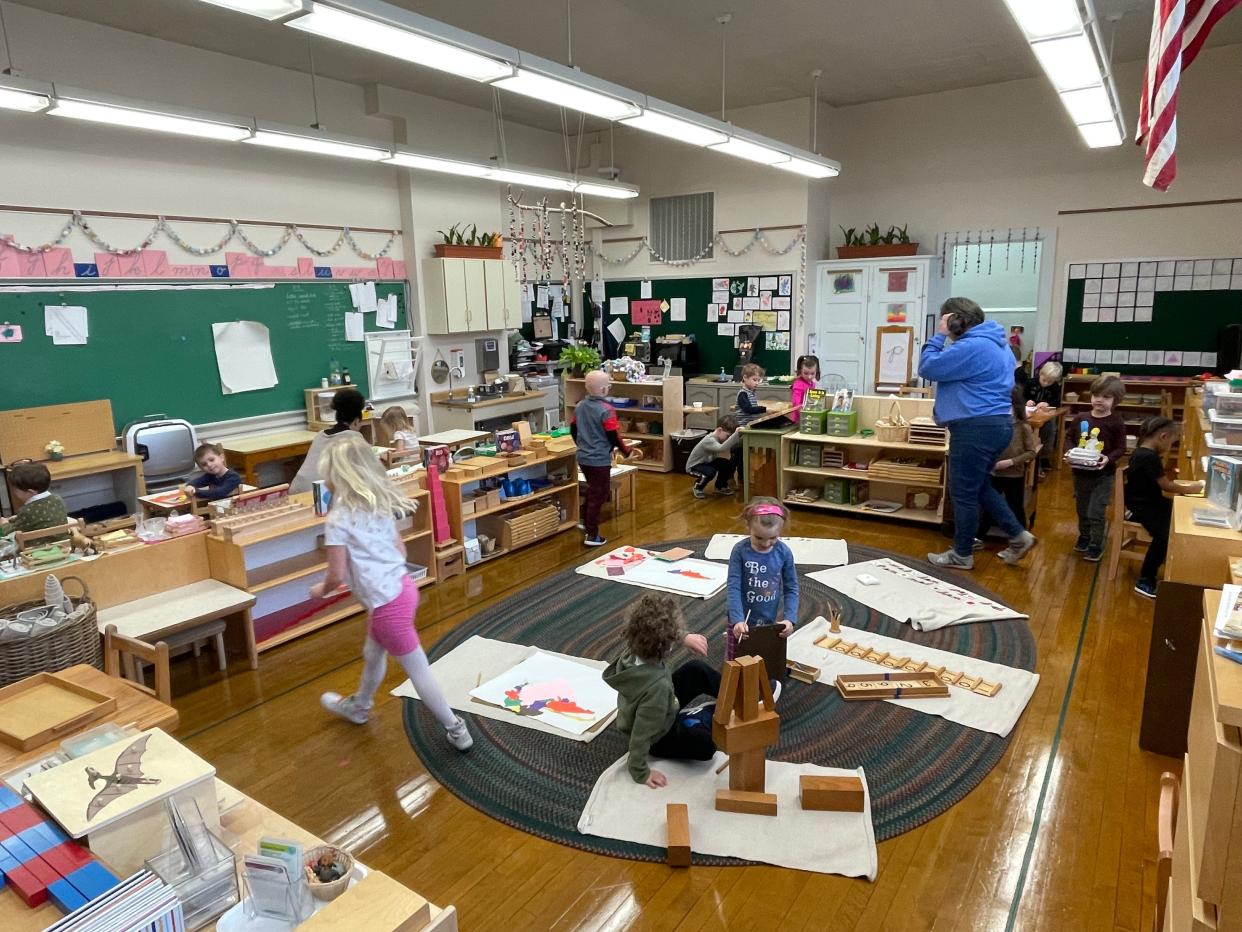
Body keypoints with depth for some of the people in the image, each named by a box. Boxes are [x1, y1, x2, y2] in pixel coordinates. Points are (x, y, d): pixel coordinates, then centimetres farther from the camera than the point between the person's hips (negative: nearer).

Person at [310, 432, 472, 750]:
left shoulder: (337, 520, -16)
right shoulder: (380, 506, 6)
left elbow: (337, 575, -14)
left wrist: (321, 590, 8)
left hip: (386, 602, -8)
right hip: (402, 588, 8)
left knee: (417, 669, 5)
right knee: (372, 654, 30)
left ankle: (456, 730, 17)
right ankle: (358, 706, 54)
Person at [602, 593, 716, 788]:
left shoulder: (634, 649, -26)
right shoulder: (657, 687, -45)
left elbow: (653, 636, 0)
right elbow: (641, 733, -35)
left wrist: (684, 637, -10)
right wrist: (641, 772, -22)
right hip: (659, 737, -7)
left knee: (697, 670, 7)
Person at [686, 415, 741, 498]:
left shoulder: (721, 437, -9)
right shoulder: (709, 440, -35)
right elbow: (722, 448, -53)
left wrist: (739, 436, -26)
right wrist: (736, 434, -59)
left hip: (708, 463, 8)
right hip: (693, 466, -8)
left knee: (730, 464, -5)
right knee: (710, 472, -36)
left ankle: (720, 486, 18)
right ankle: (698, 488, -4)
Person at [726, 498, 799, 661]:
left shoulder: (784, 552, -11)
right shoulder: (740, 550, -17)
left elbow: (791, 589, -4)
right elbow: (733, 588, -16)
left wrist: (789, 618, -15)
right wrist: (737, 620, -25)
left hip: (771, 622, 2)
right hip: (743, 622, -1)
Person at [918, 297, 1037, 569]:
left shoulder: (972, 347, -20)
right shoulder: (994, 342, 15)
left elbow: (927, 368, -16)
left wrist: (939, 336, -8)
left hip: (976, 428, -11)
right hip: (996, 424, 11)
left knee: (963, 493, 2)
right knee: (978, 486, 24)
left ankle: (962, 555, 14)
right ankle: (1018, 535, 23)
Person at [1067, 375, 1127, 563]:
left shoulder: (1116, 422, -10)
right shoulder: (1082, 419, 0)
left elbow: (1121, 448, -9)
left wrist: (1108, 459, -27)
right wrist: (1070, 453, -11)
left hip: (1103, 474, -4)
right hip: (1080, 472, 4)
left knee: (1096, 513, -4)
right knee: (1082, 509, 19)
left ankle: (1096, 545, 13)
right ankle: (1084, 536, 39)